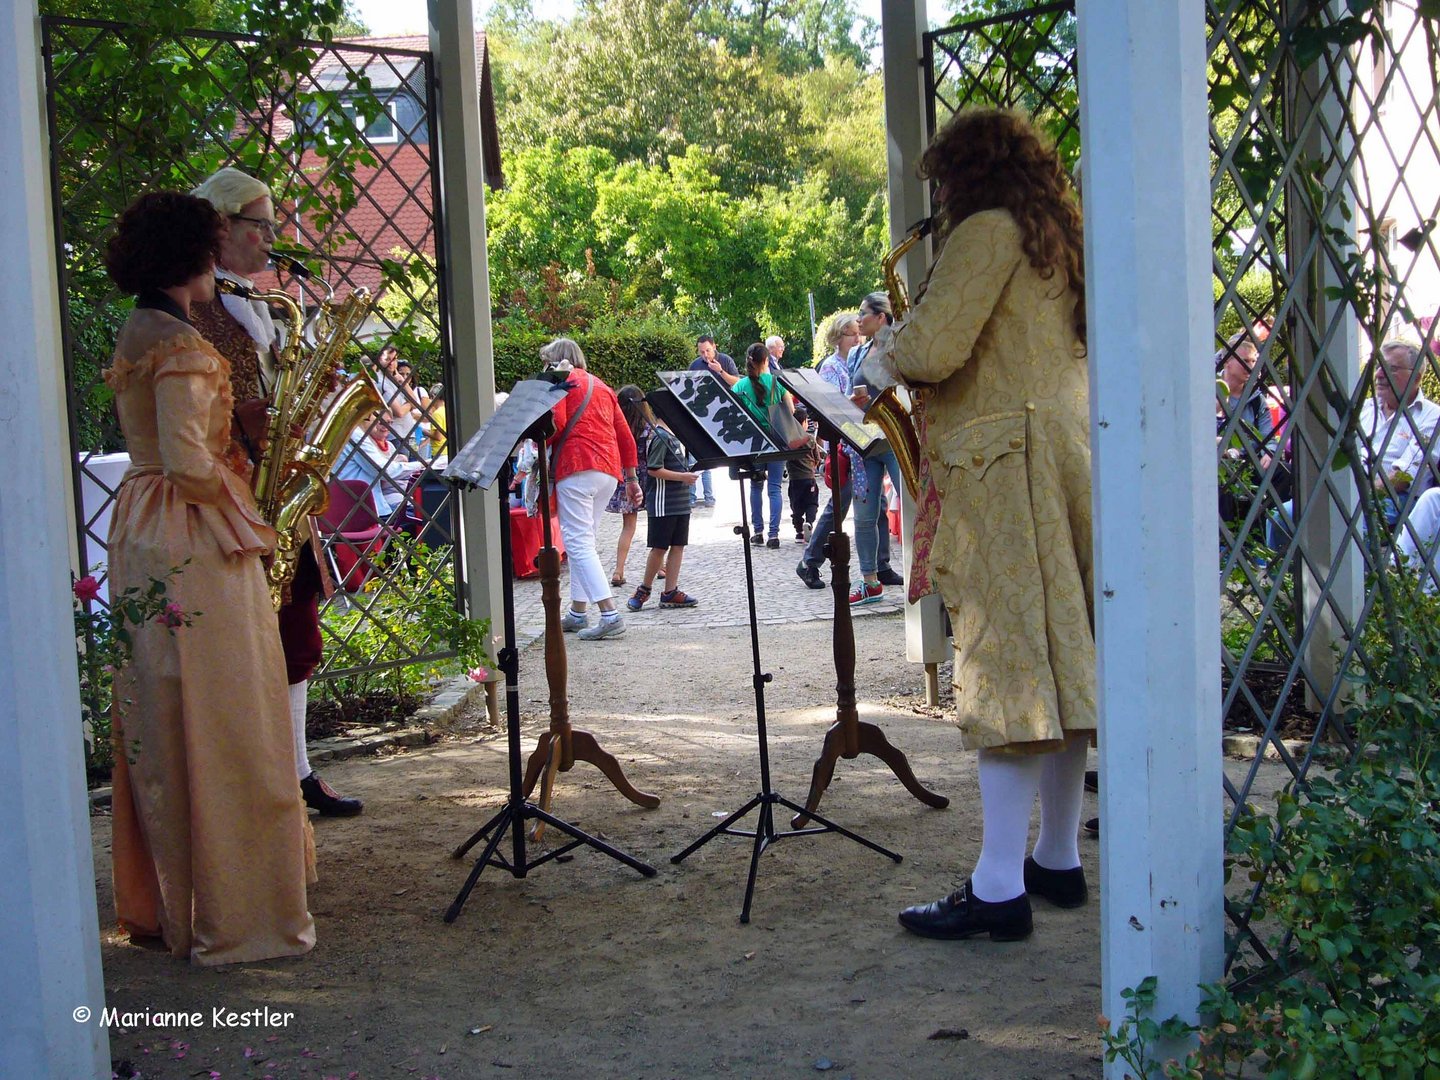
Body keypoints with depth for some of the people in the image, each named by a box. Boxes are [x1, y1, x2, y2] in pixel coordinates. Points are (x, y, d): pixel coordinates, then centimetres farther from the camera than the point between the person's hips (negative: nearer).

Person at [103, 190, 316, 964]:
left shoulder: (135, 336, 14)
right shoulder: (179, 345, -16)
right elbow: (186, 459, -22)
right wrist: (245, 512, -8)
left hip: (145, 536, 10)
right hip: (196, 543, -10)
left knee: (160, 726, 14)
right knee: (218, 722, -4)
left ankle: (160, 899, 23)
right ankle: (230, 914, 3)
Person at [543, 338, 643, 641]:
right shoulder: (601, 386, 24)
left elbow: (555, 424, -13)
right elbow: (625, 435, 21)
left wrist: (539, 443, 6)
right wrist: (631, 477, 24)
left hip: (577, 469, -8)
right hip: (609, 469, 8)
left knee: (578, 544, -10)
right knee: (582, 541, 16)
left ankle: (610, 615, -21)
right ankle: (578, 612, 18)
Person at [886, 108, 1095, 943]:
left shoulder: (989, 230, -7)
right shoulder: (1062, 239, 21)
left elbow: (929, 350, -15)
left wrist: (887, 349, 6)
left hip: (1009, 463, -9)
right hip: (1072, 456, 9)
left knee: (1007, 664, -11)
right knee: (1061, 660, 11)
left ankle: (1000, 889, -11)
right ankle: (1059, 859, 18)